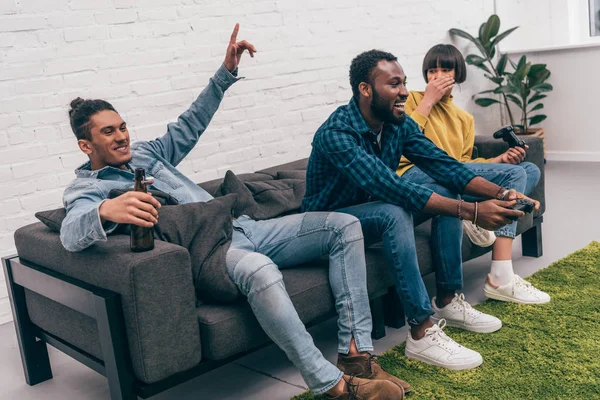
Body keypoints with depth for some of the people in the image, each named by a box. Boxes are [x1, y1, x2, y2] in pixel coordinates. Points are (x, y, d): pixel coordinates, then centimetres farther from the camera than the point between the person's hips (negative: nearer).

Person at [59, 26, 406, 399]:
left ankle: (355, 352, -12)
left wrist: (226, 72, 19)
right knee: (260, 270, -43)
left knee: (344, 226, -3)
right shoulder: (87, 189, 0)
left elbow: (190, 125, 28)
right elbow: (71, 235, -21)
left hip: (240, 228, 9)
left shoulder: (144, 152, 22)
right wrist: (105, 210, -45)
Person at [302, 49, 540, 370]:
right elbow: (391, 187, -39)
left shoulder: (399, 123, -5)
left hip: (376, 211, 8)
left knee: (446, 191, -7)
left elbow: (442, 164, -11)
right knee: (394, 212, -35)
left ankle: (447, 301, 0)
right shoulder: (336, 134, -30)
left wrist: (499, 193, -28)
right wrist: (472, 211, -42)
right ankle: (422, 333, -29)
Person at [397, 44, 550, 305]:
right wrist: (428, 100, -5)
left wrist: (499, 160, 3)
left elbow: (463, 164, 19)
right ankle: (501, 278, -27)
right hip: (415, 176, -7)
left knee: (531, 170, -1)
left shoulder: (464, 119, 25)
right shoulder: (414, 99, 8)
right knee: (514, 174, -19)